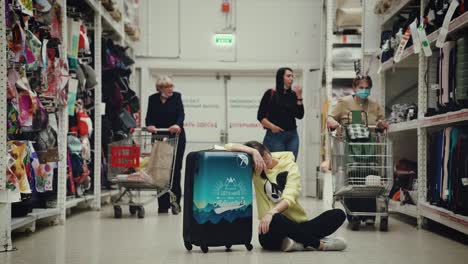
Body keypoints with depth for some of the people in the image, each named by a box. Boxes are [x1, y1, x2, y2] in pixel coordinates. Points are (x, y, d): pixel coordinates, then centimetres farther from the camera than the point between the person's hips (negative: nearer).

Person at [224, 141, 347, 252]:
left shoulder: (289, 166, 3)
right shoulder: (254, 169, 6)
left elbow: (290, 198, -13)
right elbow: (228, 147, -3)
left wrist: (272, 212, -31)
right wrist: (253, 152, -16)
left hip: (297, 224, 2)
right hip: (272, 232, -2)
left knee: (338, 214, -18)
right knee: (275, 219, -39)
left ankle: (299, 242, -29)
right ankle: (318, 243, -24)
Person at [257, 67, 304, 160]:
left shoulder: (293, 95, 9)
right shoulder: (270, 94, -1)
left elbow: (299, 115, 2)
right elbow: (260, 116, -1)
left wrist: (299, 97, -5)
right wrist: (271, 126, -16)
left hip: (292, 135, 4)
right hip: (275, 135, -4)